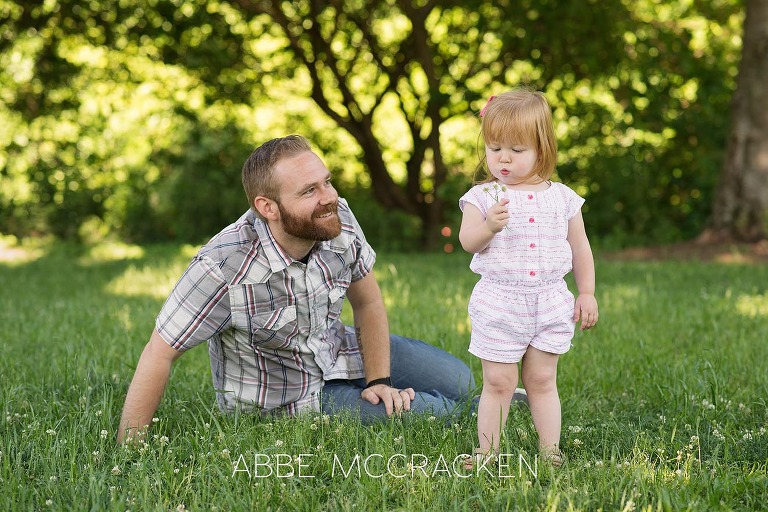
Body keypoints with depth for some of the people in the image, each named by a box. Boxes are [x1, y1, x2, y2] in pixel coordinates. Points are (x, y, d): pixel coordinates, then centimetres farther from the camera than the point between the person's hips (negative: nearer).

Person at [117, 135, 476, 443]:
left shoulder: (338, 219, -20)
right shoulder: (223, 267, -37)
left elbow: (367, 303, -2)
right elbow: (160, 354, -28)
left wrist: (379, 380, -8)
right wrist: (128, 451, -26)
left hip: (338, 351, 6)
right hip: (281, 397, -6)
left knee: (457, 381, 10)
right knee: (428, 411, -16)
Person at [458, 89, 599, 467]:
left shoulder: (562, 198, 4)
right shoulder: (482, 196, -3)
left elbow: (579, 248, 11)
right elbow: (467, 241, -13)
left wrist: (587, 293, 9)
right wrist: (488, 226, -32)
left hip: (550, 303, 2)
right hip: (499, 304, -2)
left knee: (542, 380, 9)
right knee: (498, 382, 3)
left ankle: (550, 451, 18)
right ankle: (487, 452, 13)